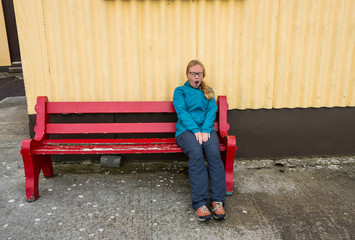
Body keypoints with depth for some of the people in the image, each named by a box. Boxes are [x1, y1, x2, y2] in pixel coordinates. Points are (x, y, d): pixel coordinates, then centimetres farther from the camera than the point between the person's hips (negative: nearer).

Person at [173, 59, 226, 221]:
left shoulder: (208, 92, 24)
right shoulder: (180, 91, 16)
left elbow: (212, 111, 8)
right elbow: (182, 112, 0)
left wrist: (205, 130, -12)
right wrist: (195, 130, -16)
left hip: (206, 130, 2)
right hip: (186, 130, -2)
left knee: (214, 153, -31)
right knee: (196, 153, -34)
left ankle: (218, 201, -28)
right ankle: (200, 203, -33)